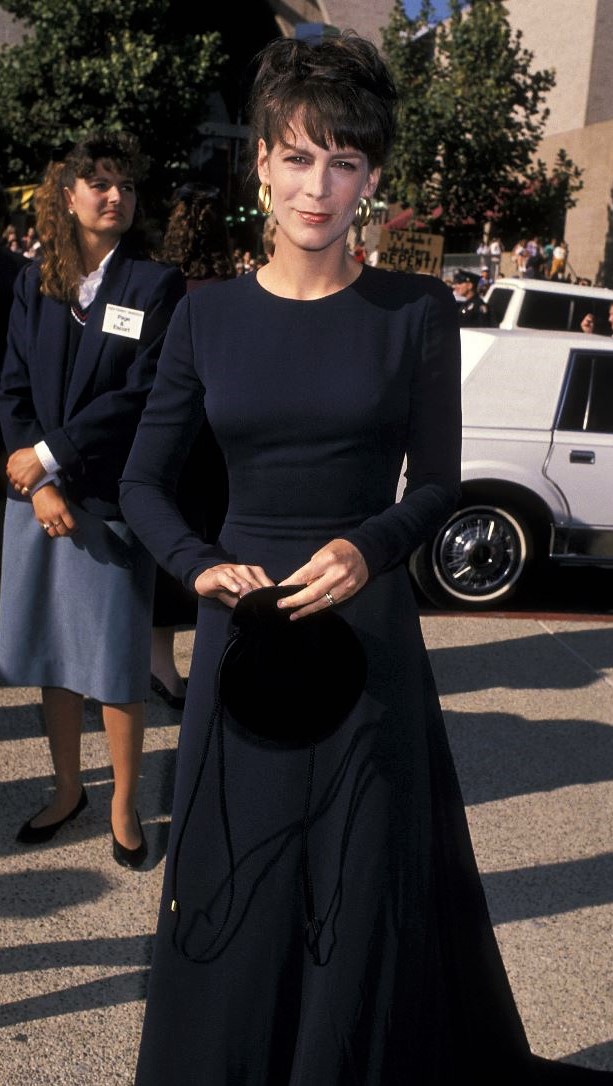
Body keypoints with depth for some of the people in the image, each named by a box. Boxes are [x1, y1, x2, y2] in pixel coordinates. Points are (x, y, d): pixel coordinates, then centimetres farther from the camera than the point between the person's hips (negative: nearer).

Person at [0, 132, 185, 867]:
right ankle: (67, 789, 30)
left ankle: (123, 805, 20)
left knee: (113, 661, 3)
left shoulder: (156, 284, -4)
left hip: (112, 498, -4)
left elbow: (140, 396, -11)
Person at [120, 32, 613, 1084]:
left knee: (367, 900, 9)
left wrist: (368, 549, -17)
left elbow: (437, 483, 2)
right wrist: (202, 568, -11)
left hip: (367, 631, -1)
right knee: (233, 900, 12)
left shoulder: (416, 311, -2)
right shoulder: (207, 315, 2)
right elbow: (142, 483, 6)